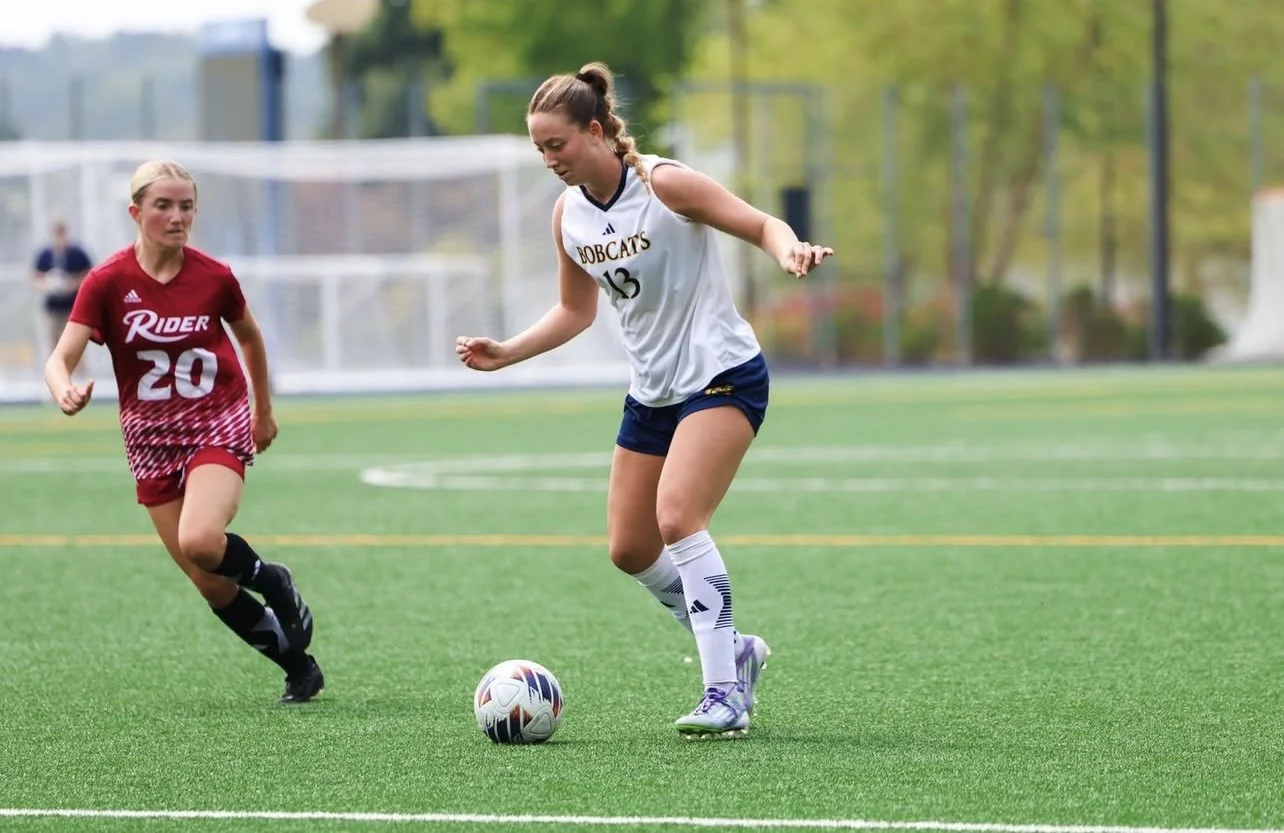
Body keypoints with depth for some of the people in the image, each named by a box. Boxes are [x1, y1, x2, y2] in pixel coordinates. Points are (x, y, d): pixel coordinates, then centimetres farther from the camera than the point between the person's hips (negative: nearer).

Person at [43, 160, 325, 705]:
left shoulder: (214, 277, -7)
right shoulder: (108, 282, -11)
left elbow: (250, 337, 14)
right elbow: (60, 359, -18)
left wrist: (263, 409, 23)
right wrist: (65, 390, -41)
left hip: (219, 425, -2)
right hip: (151, 436, 2)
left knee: (200, 541, -30)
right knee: (212, 586, 1)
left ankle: (271, 580, 2)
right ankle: (299, 667, 20)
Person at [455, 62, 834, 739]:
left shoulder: (664, 184, -15)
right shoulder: (567, 214, 4)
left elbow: (762, 226, -12)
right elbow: (575, 311, 18)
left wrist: (792, 252, -34)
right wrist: (506, 353, 5)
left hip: (723, 375, -8)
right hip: (653, 391, 8)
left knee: (677, 514, -25)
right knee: (629, 549, 6)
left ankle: (724, 695, -23)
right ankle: (732, 651, 27)